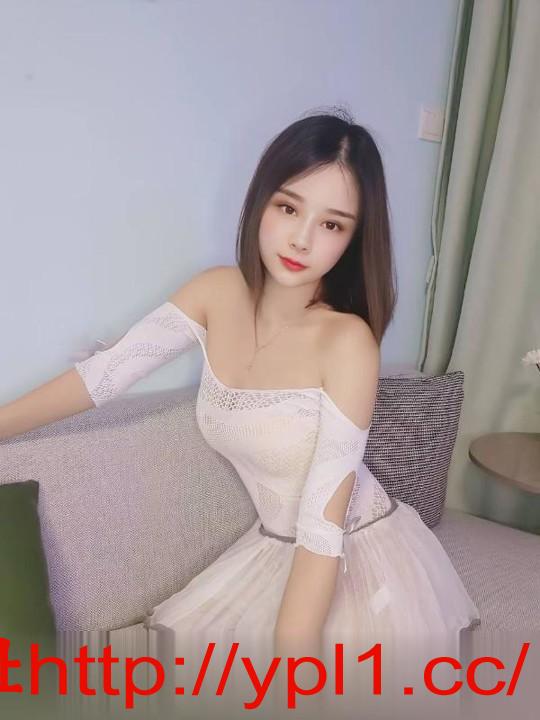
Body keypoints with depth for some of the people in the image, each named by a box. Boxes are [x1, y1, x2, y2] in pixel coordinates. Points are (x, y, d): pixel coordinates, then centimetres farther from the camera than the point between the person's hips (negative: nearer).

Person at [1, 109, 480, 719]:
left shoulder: (347, 340, -26)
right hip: (275, 552, 5)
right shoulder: (217, 293, -11)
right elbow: (103, 374, -4)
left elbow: (323, 524, -27)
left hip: (363, 563, -4)